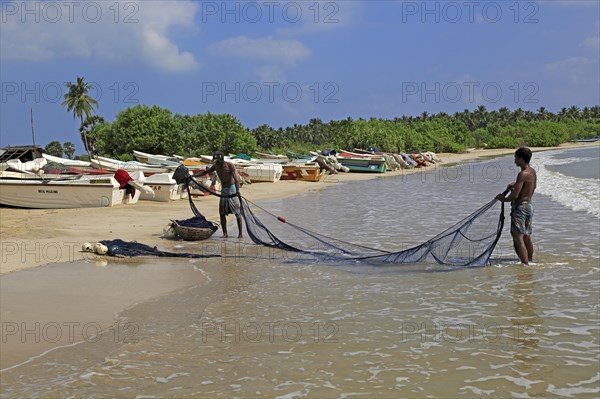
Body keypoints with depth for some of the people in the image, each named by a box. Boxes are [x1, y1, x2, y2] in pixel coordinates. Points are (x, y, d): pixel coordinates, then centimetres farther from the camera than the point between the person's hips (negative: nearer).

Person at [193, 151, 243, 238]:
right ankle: (225, 234, 6)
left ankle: (240, 233, 0)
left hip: (232, 189, -6)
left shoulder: (230, 165, -13)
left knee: (237, 212, -5)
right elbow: (205, 172, 18)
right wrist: (193, 176, 10)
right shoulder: (215, 166, 5)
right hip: (223, 190, 6)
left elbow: (236, 178, -23)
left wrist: (237, 190, -37)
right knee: (222, 213, 1)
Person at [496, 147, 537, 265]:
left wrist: (503, 199, -5)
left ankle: (525, 265, -16)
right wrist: (516, 184, 18)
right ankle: (530, 261, 34)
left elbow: (515, 195, -23)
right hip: (529, 205, 10)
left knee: (518, 238, -11)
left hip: (520, 207, -10)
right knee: (527, 237, 22)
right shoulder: (532, 171, 9)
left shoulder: (523, 174, -20)